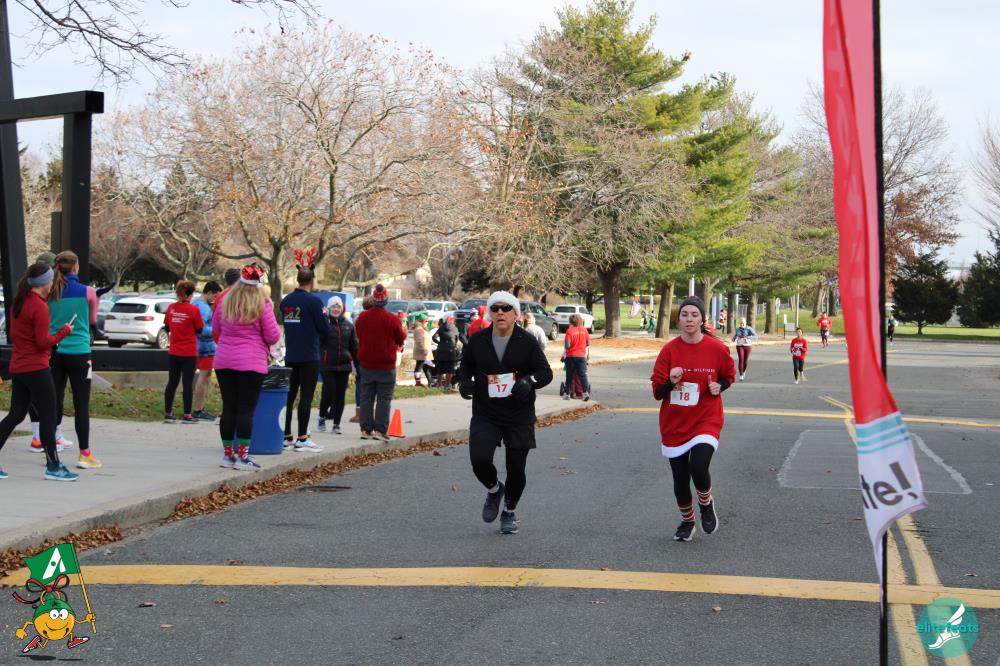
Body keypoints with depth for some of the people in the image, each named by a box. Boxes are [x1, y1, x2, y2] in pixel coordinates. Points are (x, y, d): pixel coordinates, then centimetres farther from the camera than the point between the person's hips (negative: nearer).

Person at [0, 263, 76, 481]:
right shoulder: (39, 306, -16)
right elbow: (43, 342, -17)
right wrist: (63, 332, -6)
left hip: (18, 368, 9)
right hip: (37, 369, -9)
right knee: (48, 417, -1)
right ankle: (53, 467, 3)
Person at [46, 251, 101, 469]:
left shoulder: (50, 294, 2)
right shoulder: (87, 292, -7)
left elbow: (46, 322, 12)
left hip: (54, 352, 4)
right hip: (78, 353, -3)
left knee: (55, 402, 9)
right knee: (81, 405, 0)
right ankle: (85, 454, 1)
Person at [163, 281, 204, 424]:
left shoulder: (171, 308, 0)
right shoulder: (194, 309, -14)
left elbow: (166, 327, 10)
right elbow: (199, 329, -6)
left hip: (174, 352, 4)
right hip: (189, 353, -4)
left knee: (172, 382, 11)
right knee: (187, 383, 2)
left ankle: (168, 414, 12)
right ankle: (187, 415, 4)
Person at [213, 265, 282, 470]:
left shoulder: (224, 303, 7)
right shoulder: (262, 305, -7)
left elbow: (215, 331, 19)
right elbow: (273, 336, -6)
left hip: (224, 362, 4)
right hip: (251, 363, -4)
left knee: (228, 408, 9)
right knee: (246, 409, -3)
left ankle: (228, 454, 13)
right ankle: (242, 456, -4)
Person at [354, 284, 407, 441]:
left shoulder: (362, 317, -1)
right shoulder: (391, 319, -13)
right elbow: (400, 339, -2)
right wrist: (404, 332, 19)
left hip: (366, 365, 4)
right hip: (386, 366, -4)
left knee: (366, 398, 11)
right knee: (384, 399, 1)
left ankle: (366, 429, 10)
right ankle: (380, 429, -4)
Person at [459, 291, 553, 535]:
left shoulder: (527, 342, -3)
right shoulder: (477, 341, 3)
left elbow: (546, 372, 0)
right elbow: (465, 366, 18)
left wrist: (529, 381, -21)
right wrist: (464, 382, -3)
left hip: (520, 417, -1)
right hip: (485, 415, 1)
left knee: (516, 468, 4)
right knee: (479, 460, -16)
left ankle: (509, 512, 30)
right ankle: (494, 490, 19)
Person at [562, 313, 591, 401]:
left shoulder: (570, 331, -13)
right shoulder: (584, 330, -1)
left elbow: (567, 345, -18)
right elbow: (588, 343, 6)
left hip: (571, 356, -2)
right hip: (582, 356, 2)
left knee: (569, 376, 9)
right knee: (583, 375, 2)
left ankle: (567, 394, 15)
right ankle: (586, 392, -13)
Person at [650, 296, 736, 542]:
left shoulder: (717, 348, -6)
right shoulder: (669, 350, -6)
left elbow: (729, 376, 13)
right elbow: (657, 392, -3)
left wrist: (719, 387, -9)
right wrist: (671, 382, -24)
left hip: (706, 420, -2)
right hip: (674, 423, 2)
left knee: (698, 469, -22)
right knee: (680, 480, 6)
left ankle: (706, 504, 12)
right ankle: (687, 521, 35)